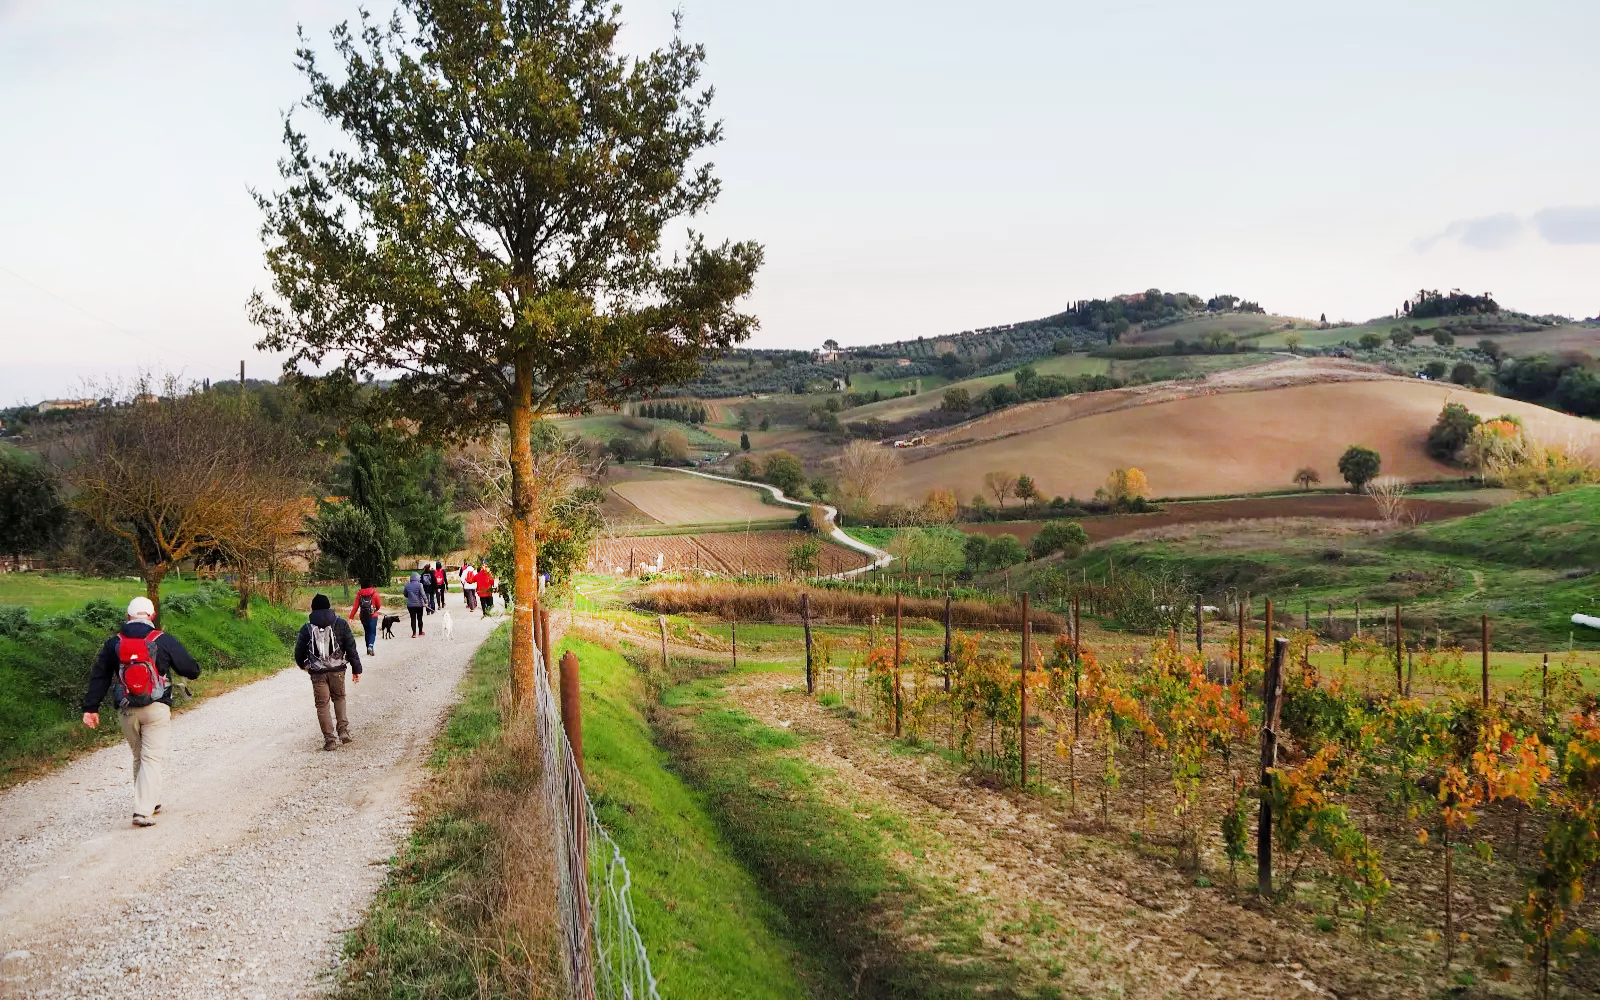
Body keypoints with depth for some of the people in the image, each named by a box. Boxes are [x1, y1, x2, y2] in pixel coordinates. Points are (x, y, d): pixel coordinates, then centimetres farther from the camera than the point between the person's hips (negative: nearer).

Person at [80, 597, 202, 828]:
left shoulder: (114, 643, 6)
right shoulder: (163, 641, -4)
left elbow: (98, 677, 6)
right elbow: (191, 670, 0)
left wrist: (91, 708, 9)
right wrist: (193, 669, 24)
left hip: (127, 711, 4)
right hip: (156, 709, -4)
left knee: (139, 757, 19)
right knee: (152, 758, -4)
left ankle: (150, 802, 27)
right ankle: (144, 811, -14)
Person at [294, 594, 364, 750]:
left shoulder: (307, 628, 1)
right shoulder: (340, 624, 1)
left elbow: (299, 651, 7)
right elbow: (351, 648, -2)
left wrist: (304, 665, 29)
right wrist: (356, 669, 4)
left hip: (317, 672, -1)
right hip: (337, 670, 1)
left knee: (322, 704, 5)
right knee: (339, 698, 20)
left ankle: (330, 739, 0)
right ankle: (343, 730, 7)